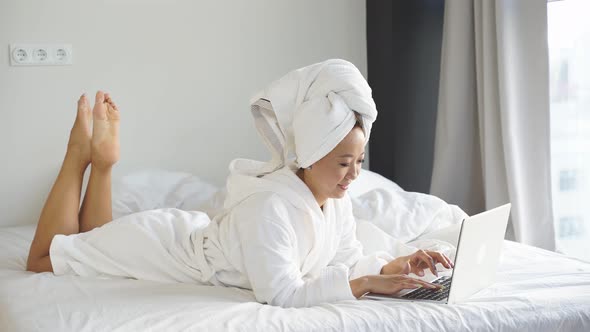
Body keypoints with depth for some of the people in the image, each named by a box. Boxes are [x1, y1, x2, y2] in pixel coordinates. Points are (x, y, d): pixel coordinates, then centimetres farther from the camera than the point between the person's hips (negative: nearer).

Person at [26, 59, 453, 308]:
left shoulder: (336, 200, -16)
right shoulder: (270, 207, -42)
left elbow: (347, 260, -8)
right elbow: (282, 294, -42)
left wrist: (397, 264, -25)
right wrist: (366, 285, -42)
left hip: (200, 234, 7)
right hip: (165, 245, -7)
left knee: (95, 246, 31)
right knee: (44, 261, 11)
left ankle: (103, 158, 30)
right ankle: (82, 151, 18)